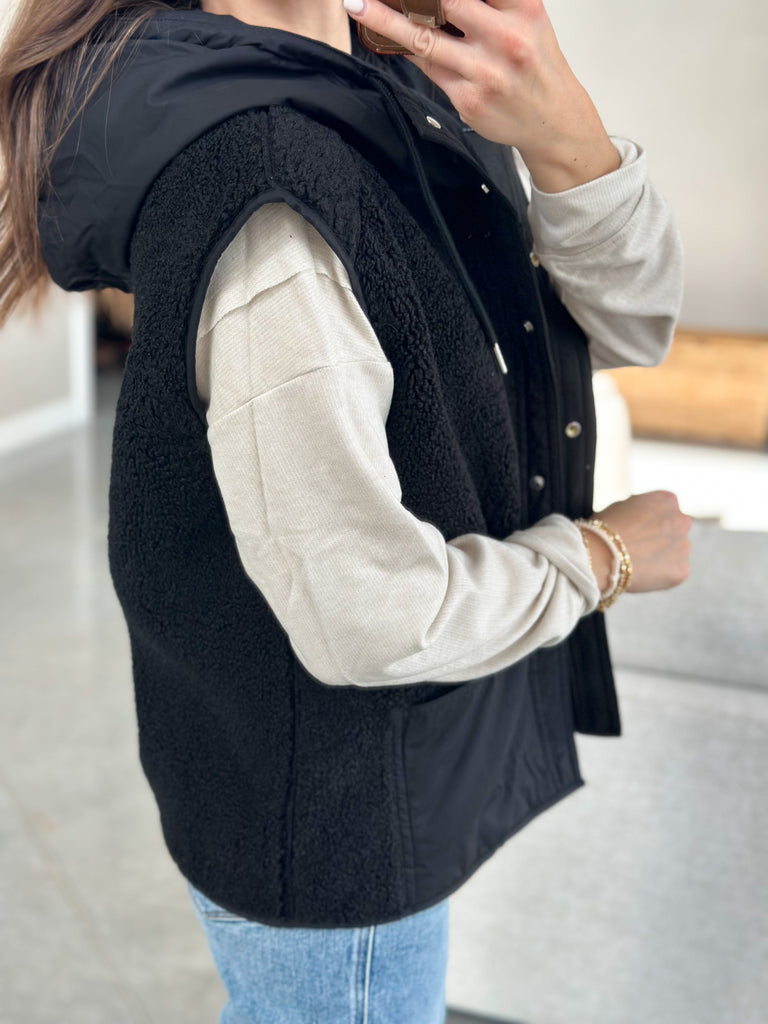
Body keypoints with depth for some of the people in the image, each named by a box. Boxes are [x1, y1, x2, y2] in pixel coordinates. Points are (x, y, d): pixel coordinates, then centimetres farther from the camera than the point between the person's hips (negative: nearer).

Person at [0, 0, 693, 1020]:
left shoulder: (403, 87, -3)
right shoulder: (263, 209, -31)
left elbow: (631, 324, -6)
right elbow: (369, 616, -31)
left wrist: (561, 129, -26)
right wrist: (601, 556, -14)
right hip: (325, 817, -8)